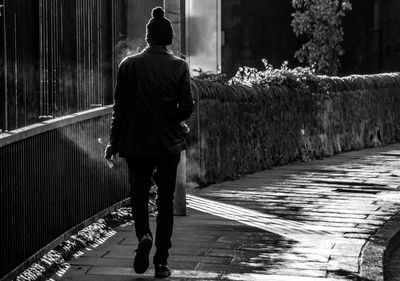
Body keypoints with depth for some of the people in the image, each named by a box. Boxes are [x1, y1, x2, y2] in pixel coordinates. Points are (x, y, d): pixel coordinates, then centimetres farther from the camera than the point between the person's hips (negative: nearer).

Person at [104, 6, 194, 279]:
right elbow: (187, 107, -8)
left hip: (136, 143, 0)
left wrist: (114, 141, 8)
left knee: (139, 195, 17)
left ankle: (144, 236, -11)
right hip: (169, 143, 0)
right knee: (165, 200, 9)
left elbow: (120, 107, -1)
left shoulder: (129, 65, -3)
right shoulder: (179, 66, -5)